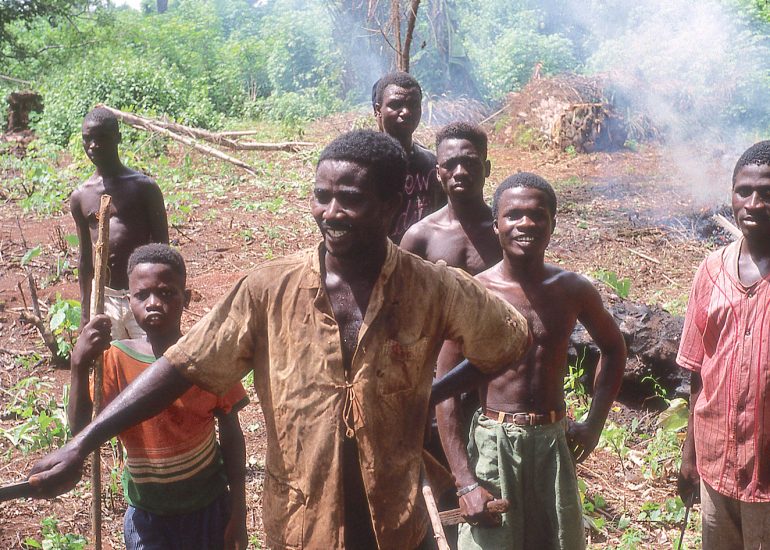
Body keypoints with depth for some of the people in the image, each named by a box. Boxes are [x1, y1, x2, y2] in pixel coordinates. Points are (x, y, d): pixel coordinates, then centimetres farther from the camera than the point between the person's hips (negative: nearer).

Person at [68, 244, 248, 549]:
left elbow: (231, 436, -4)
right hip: (146, 515, 0)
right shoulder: (117, 358, -10)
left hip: (208, 509, 0)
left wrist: (238, 513, -2)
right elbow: (81, 432, -17)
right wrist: (79, 365, -29)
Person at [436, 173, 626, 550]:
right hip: (492, 445, -3)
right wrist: (464, 482, -14)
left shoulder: (573, 290, 0)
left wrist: (594, 425, 9)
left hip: (554, 444, 3)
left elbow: (613, 349, 18)